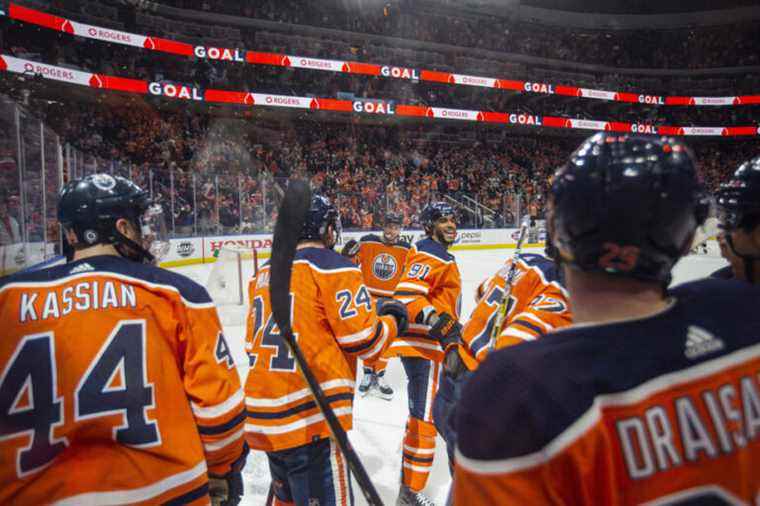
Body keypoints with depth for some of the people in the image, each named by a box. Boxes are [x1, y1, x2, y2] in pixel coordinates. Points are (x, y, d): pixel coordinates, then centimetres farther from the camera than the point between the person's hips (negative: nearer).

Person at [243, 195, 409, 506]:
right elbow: (363, 341, -12)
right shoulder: (334, 267, -9)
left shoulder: (265, 272, 11)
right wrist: (392, 321, 7)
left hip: (263, 415, 8)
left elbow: (253, 343, 17)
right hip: (310, 416, -8)